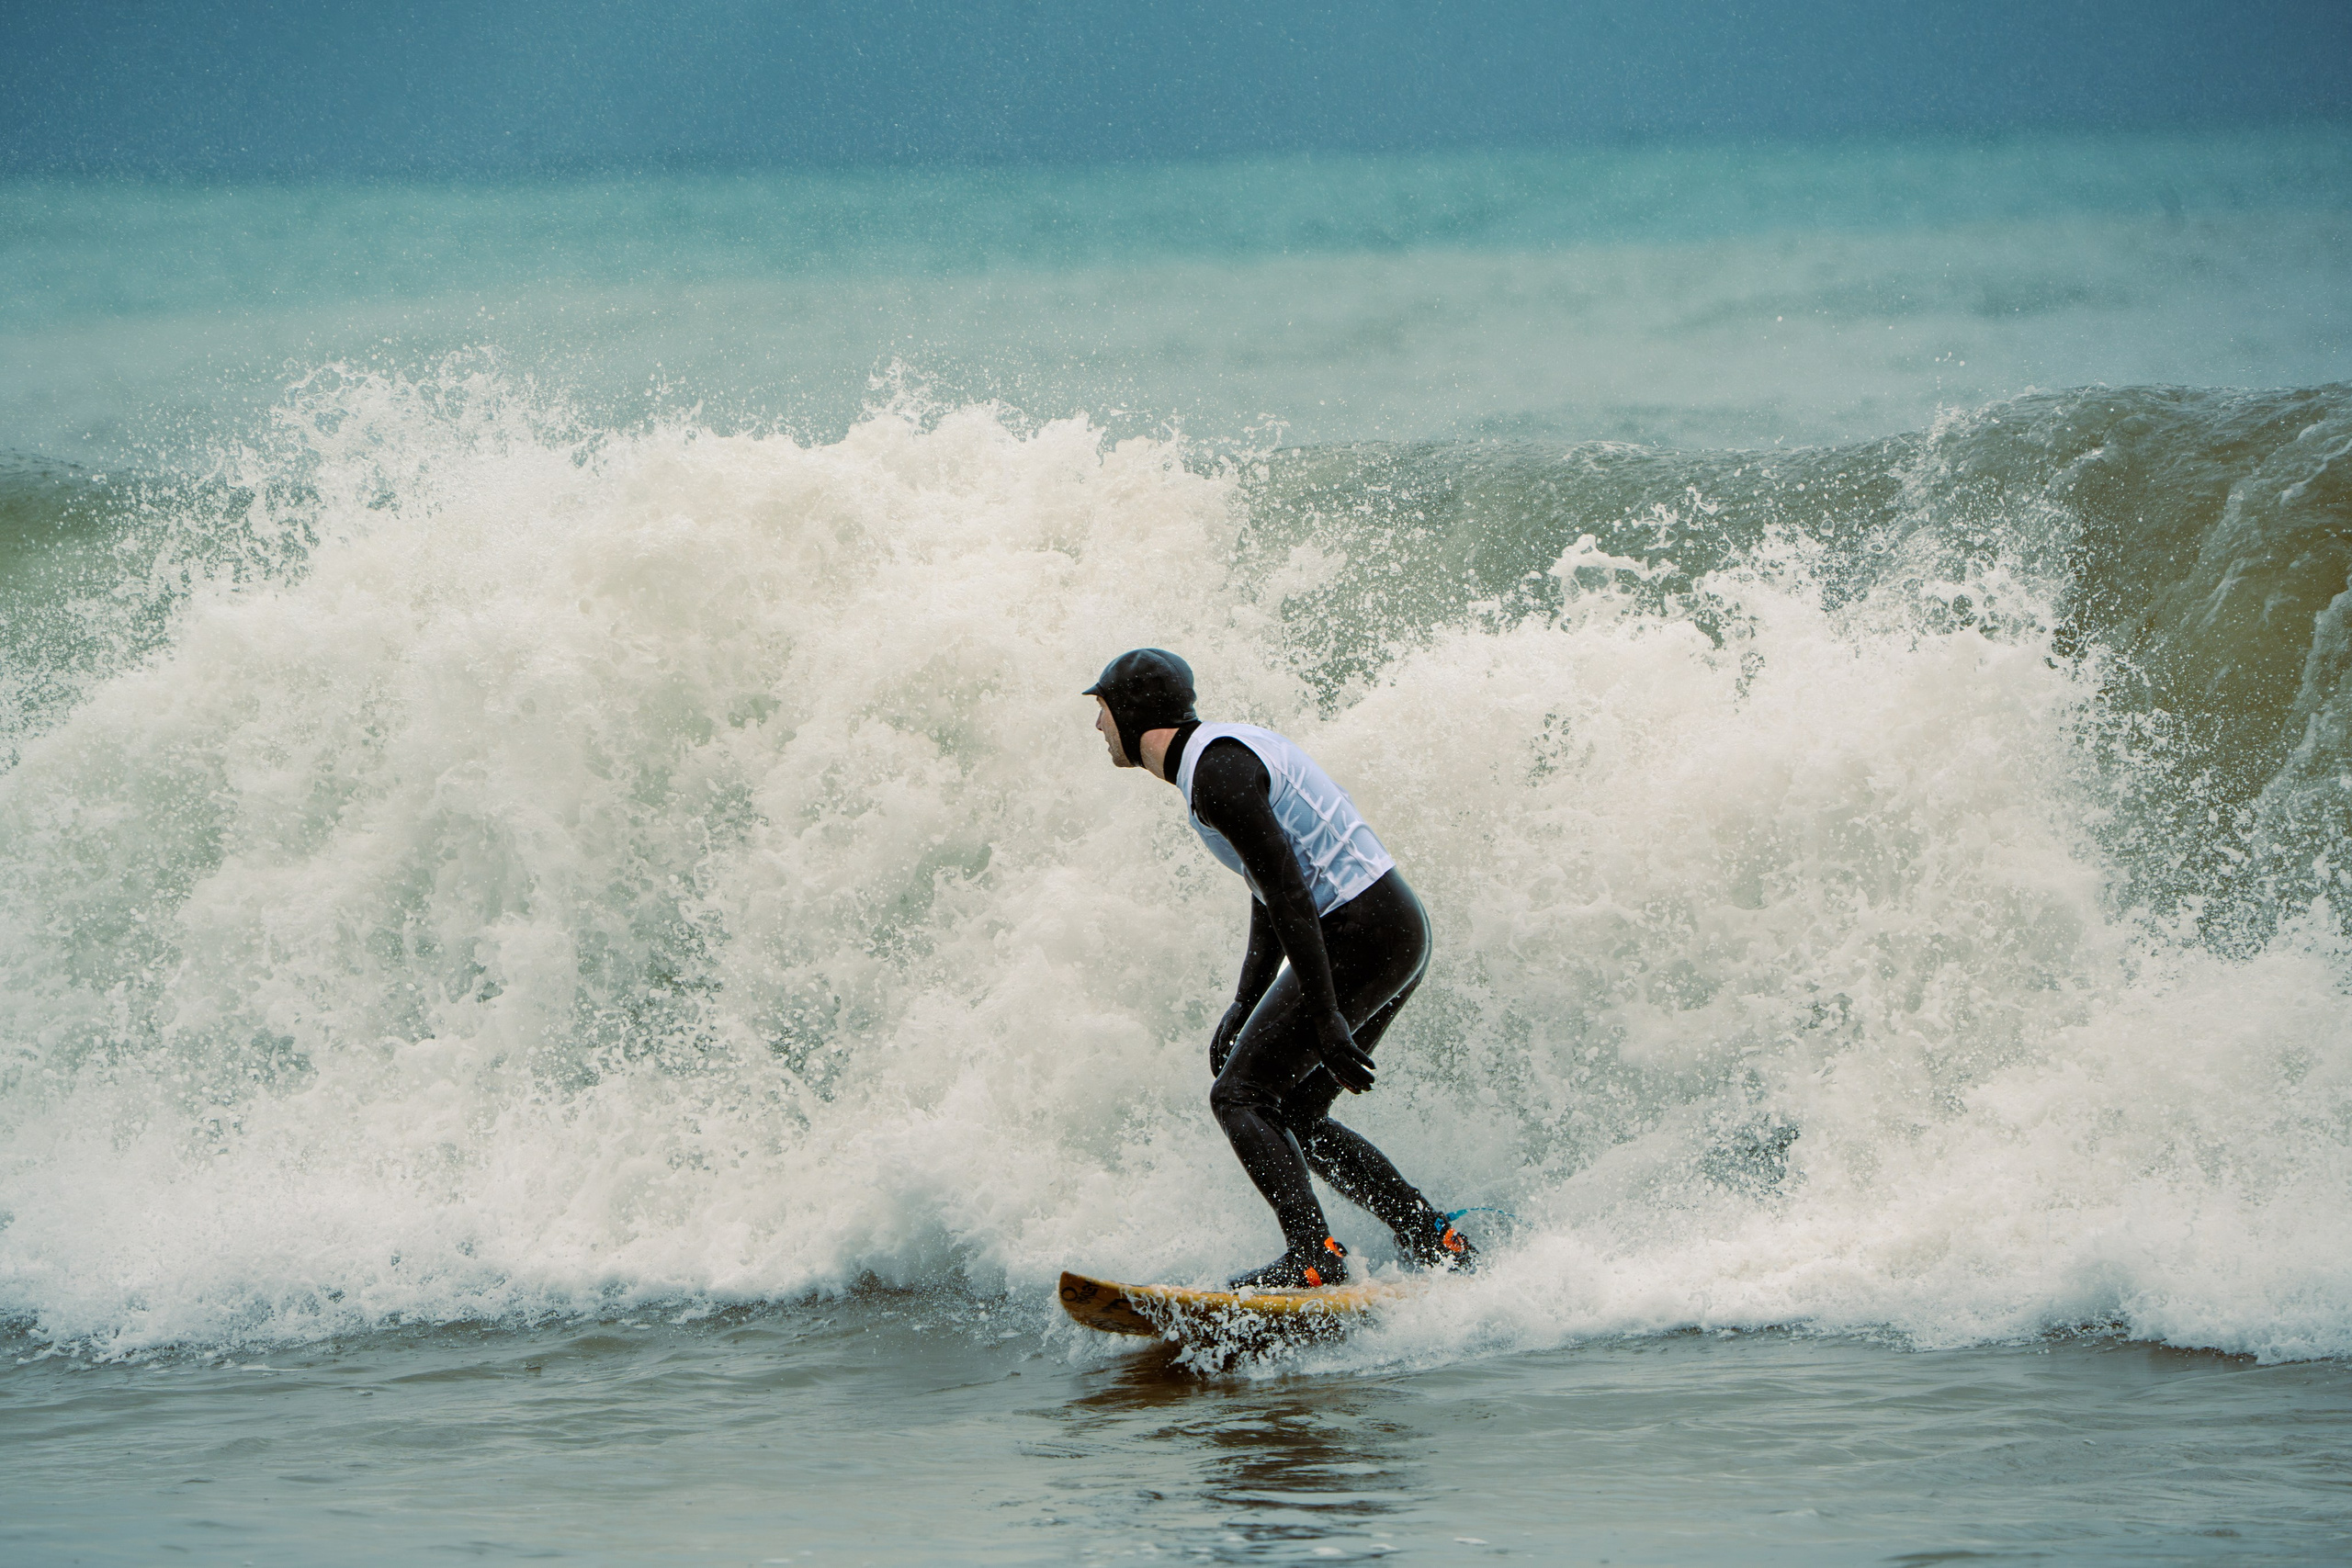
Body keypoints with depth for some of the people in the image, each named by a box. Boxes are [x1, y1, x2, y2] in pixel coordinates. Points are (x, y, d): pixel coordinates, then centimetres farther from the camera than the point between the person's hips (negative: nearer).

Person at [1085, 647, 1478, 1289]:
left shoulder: (1216, 772, -16)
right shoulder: (1226, 749, 17)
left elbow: (1289, 896, -22)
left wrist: (1325, 1017, -24)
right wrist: (1243, 1008, 25)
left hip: (1359, 939, -10)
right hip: (1400, 930, 10)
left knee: (1240, 1096, -9)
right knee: (1297, 1116, 15)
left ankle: (1313, 1259, -21)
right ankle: (1437, 1243, 11)